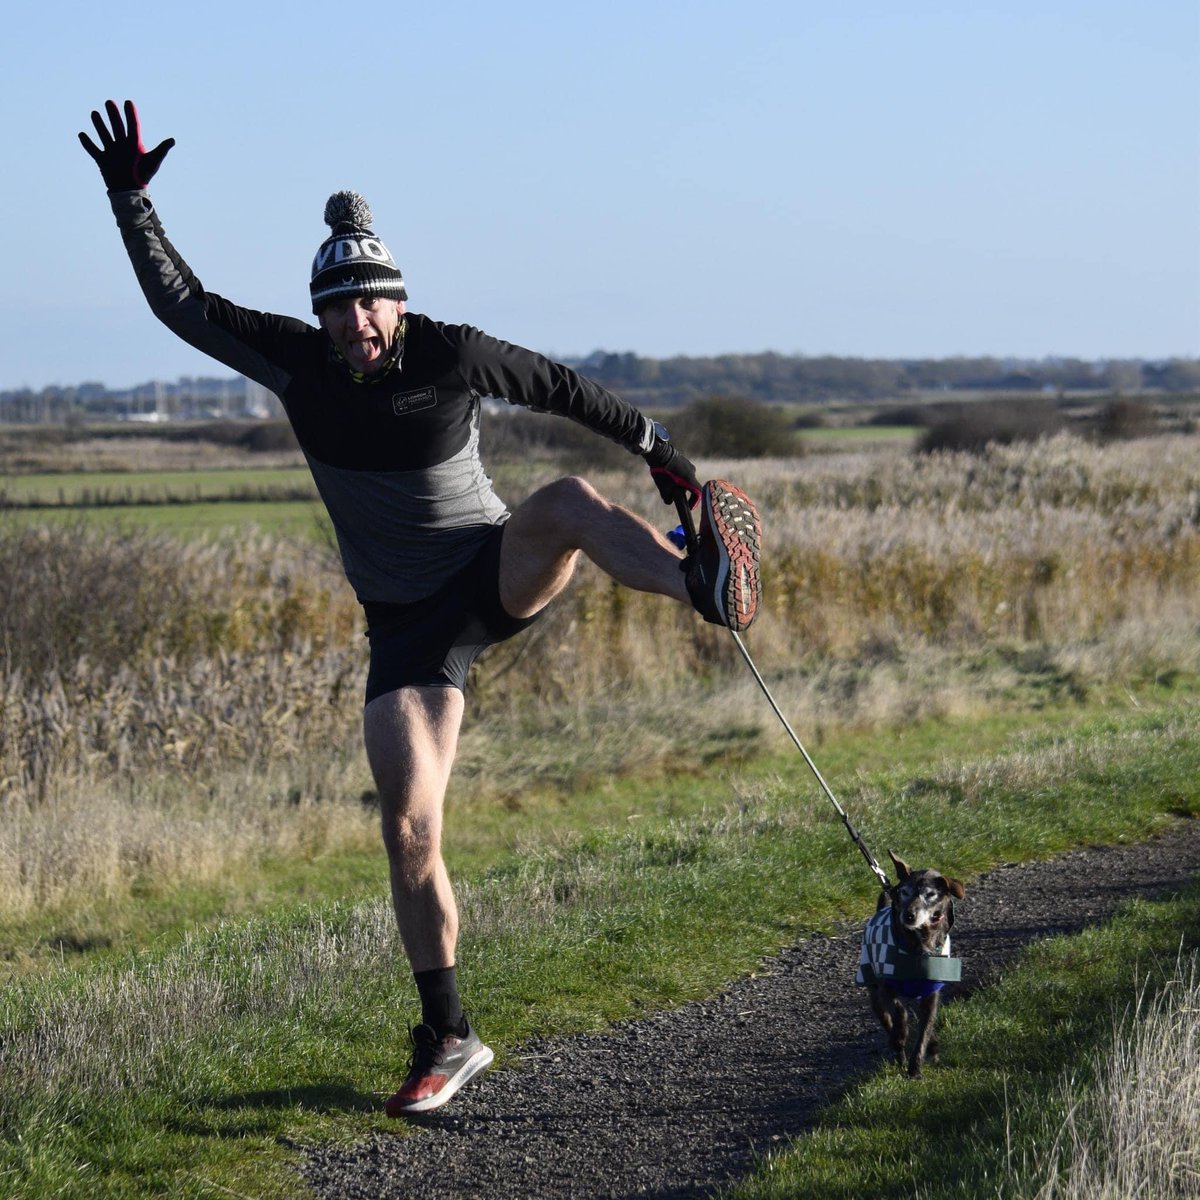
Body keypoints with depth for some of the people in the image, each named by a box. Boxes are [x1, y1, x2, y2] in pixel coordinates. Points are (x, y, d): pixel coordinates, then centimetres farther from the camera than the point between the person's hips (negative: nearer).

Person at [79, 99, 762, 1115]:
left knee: (568, 501, -36)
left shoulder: (451, 355, -13)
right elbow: (181, 303, 0)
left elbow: (562, 388, 2)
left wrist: (659, 452, 9)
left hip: (499, 575, -2)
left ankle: (709, 587, -58)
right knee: (409, 828, -6)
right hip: (407, 625, 2)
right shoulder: (295, 364, -6)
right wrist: (131, 199, -8)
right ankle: (447, 1041, 5)